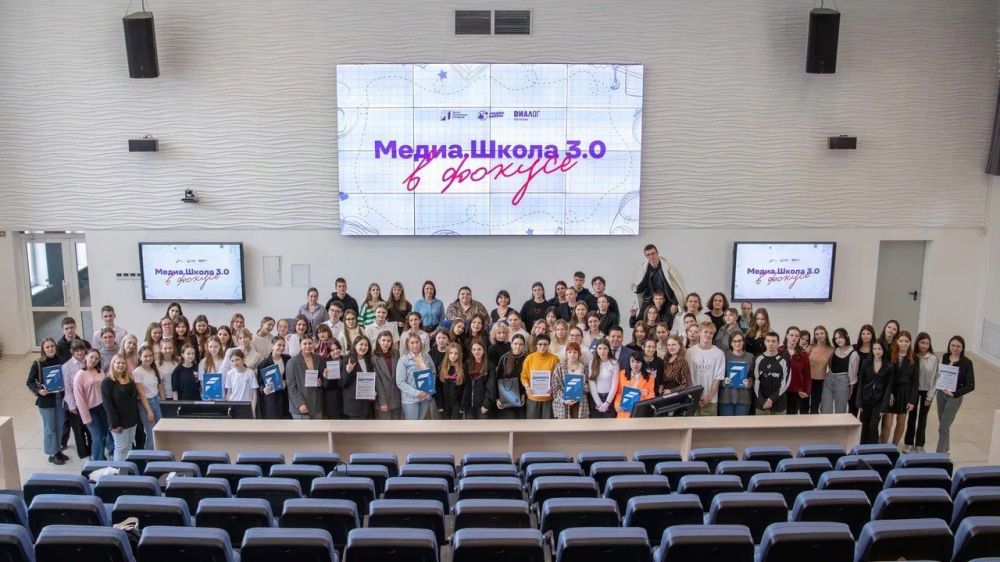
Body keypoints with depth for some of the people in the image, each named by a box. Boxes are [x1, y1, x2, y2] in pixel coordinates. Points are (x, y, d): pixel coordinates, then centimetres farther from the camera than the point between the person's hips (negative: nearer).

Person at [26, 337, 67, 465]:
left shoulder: (60, 361, -1)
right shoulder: (38, 363, -10)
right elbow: (30, 382, -4)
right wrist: (38, 391, -20)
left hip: (59, 398, 4)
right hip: (45, 400, -4)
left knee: (59, 427, 14)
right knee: (49, 428, 5)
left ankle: (58, 451, 29)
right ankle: (52, 454, 17)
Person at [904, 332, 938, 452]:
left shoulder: (933, 359, -9)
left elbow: (933, 378, -5)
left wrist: (930, 396, -4)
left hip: (926, 392, 0)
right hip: (913, 390, 0)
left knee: (922, 419, 9)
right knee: (912, 417, 10)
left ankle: (919, 445, 21)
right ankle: (908, 444, 20)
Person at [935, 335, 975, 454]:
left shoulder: (966, 363, -14)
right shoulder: (945, 357, 0)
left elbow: (971, 385, -14)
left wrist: (954, 394, -21)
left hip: (955, 397, -5)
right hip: (941, 393, 5)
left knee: (943, 427, -7)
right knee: (943, 424, 18)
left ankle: (940, 454, 2)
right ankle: (946, 449, 36)